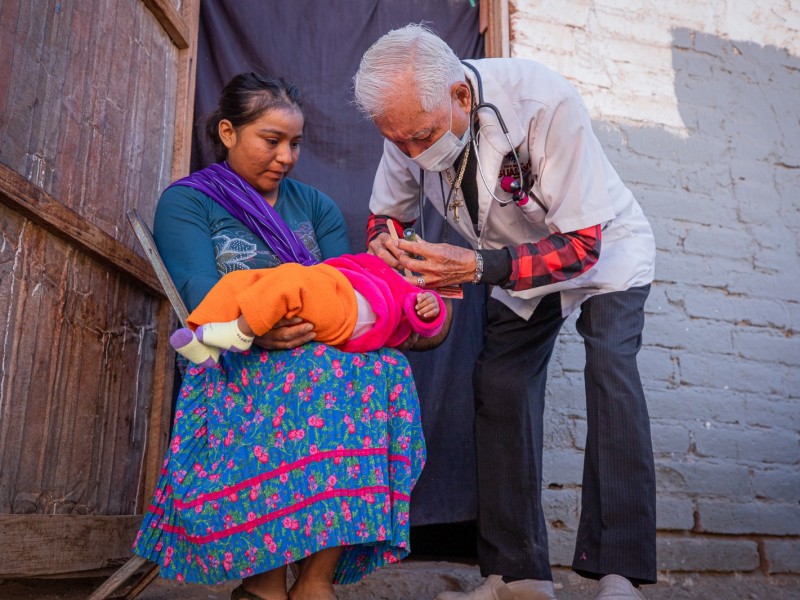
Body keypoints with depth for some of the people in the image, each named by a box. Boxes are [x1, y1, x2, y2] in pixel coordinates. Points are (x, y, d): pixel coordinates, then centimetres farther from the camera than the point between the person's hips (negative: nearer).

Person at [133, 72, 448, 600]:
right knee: (325, 370, -36)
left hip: (326, 346, 4)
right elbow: (201, 293, -9)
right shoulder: (186, 201, 8)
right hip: (232, 360, -4)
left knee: (384, 364, -30)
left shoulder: (316, 206, 22)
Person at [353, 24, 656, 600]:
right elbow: (386, 212, -1)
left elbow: (582, 243, -34)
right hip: (517, 266, 5)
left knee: (610, 365, -25)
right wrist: (385, 242, -26)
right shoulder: (411, 122, -20)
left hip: (603, 249, -4)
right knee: (499, 390, -6)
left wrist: (476, 267, -44)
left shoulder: (544, 102, -37)